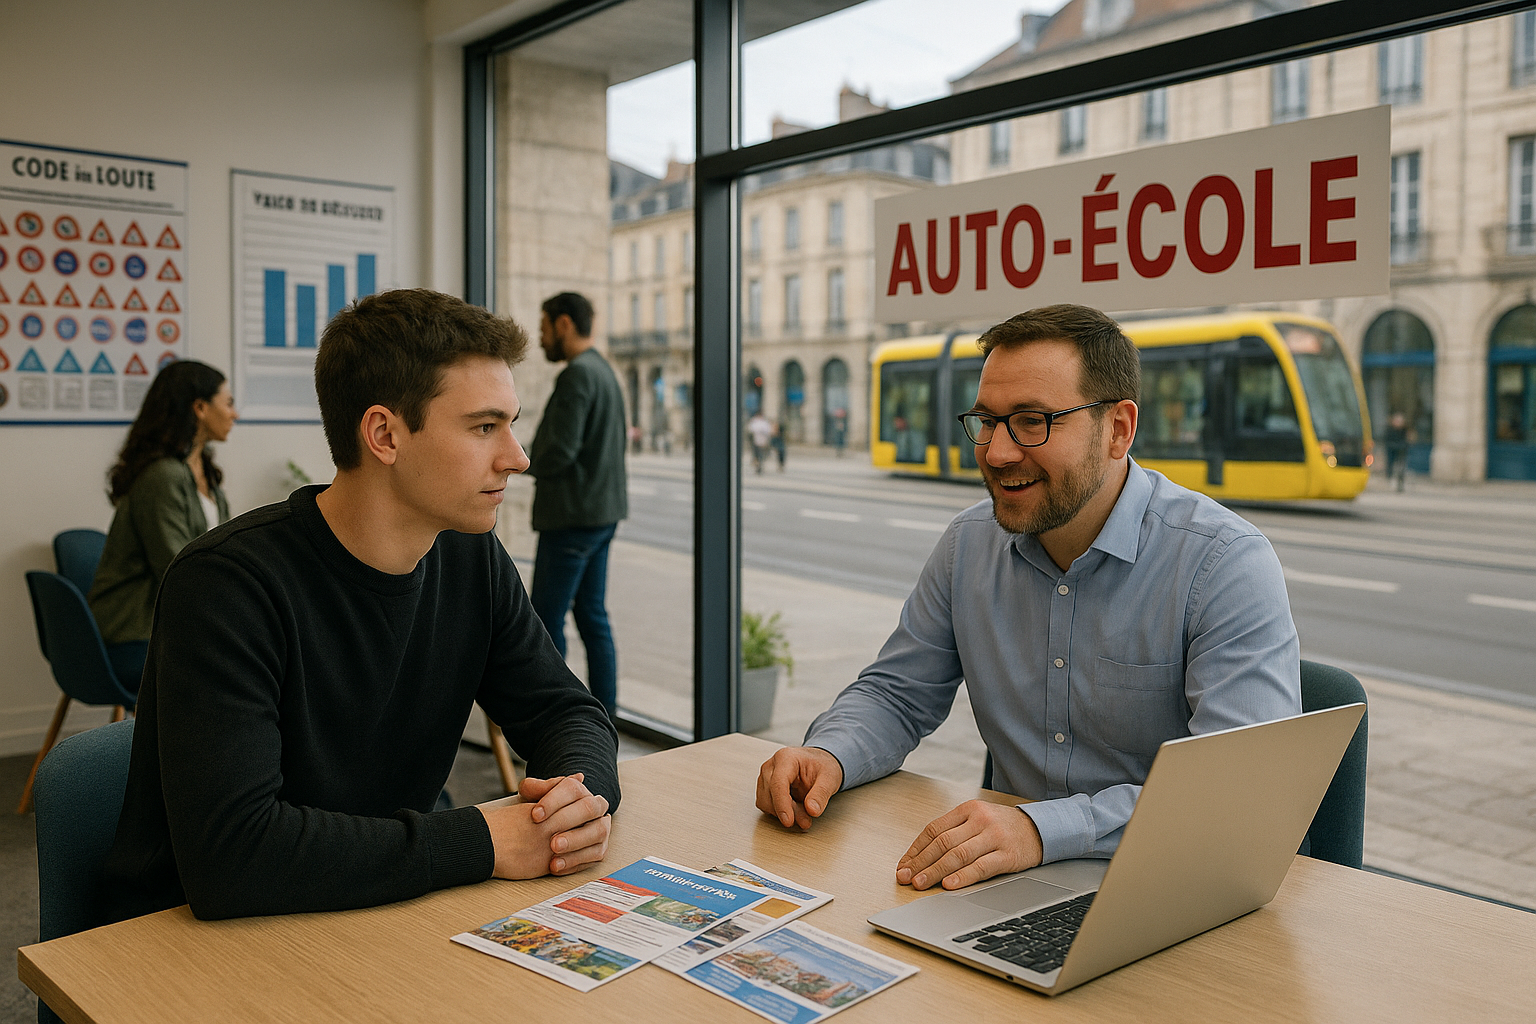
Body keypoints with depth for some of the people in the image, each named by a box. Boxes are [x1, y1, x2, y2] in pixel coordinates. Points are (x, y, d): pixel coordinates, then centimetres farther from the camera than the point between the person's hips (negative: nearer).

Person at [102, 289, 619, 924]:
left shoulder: (471, 558, -2)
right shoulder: (228, 584, -23)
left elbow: (566, 711, 7)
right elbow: (227, 853, -32)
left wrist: (581, 791, -17)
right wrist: (482, 842, -28)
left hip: (387, 910, 6)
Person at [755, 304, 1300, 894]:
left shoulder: (1228, 564, -13)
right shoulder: (969, 544, 6)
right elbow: (897, 694, 14)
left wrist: (1045, 828, -36)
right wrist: (827, 755, -9)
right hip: (1012, 887, 4)